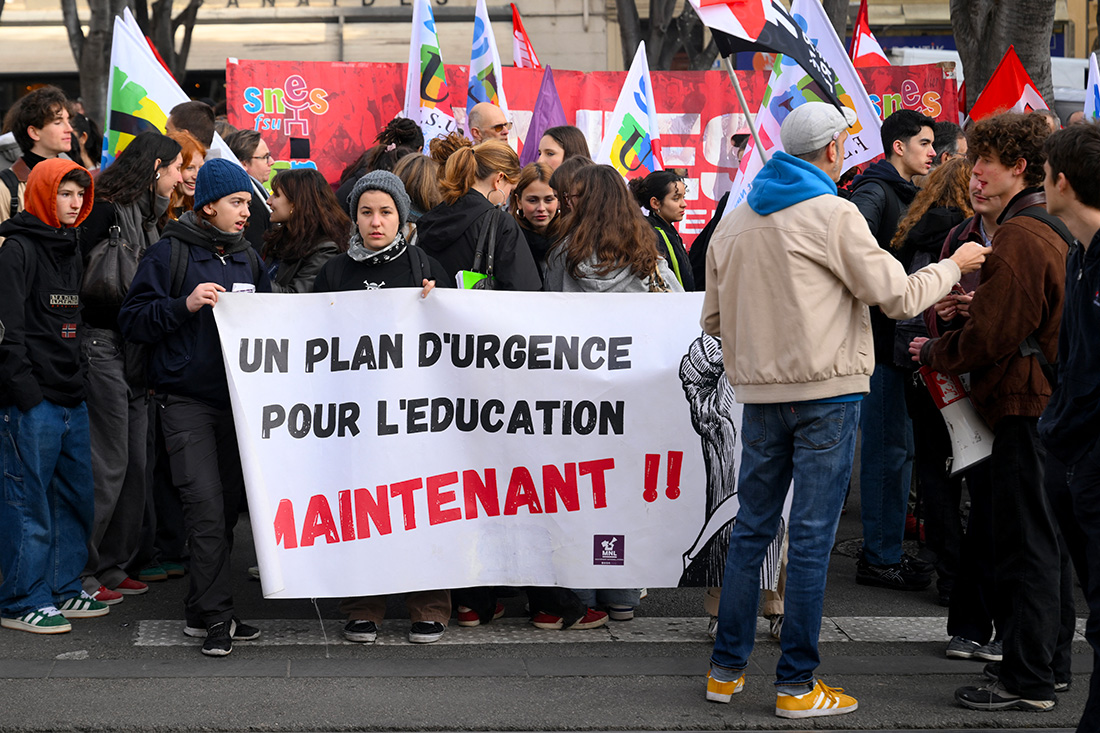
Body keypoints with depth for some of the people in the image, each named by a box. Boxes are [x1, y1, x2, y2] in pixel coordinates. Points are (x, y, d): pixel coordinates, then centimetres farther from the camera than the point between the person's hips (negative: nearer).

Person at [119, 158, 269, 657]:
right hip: (186, 398, -6)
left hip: (238, 397, 6)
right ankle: (215, 614, -10)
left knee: (229, 503, 7)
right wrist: (186, 304, -18)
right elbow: (133, 320, -7)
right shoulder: (170, 253, -2)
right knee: (206, 503, -13)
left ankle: (201, 610, 17)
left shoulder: (248, 259, 16)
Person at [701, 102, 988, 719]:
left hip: (760, 394, 6)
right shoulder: (834, 214, -9)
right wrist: (953, 267, 9)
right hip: (827, 391, -6)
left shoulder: (734, 223, 10)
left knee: (751, 530, 13)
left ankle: (727, 669, 17)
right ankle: (798, 685, 1)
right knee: (812, 538, -2)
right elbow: (898, 296, -7)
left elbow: (715, 319, 16)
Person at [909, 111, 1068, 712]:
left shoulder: (1019, 236, -17)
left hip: (1024, 403, -10)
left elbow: (992, 337, -18)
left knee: (1024, 543, -6)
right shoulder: (1054, 228, 15)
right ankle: (1043, 665, 23)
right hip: (1052, 402, 10)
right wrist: (971, 306, 8)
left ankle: (1027, 681, -2)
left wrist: (934, 353, -2)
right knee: (1042, 542, 15)